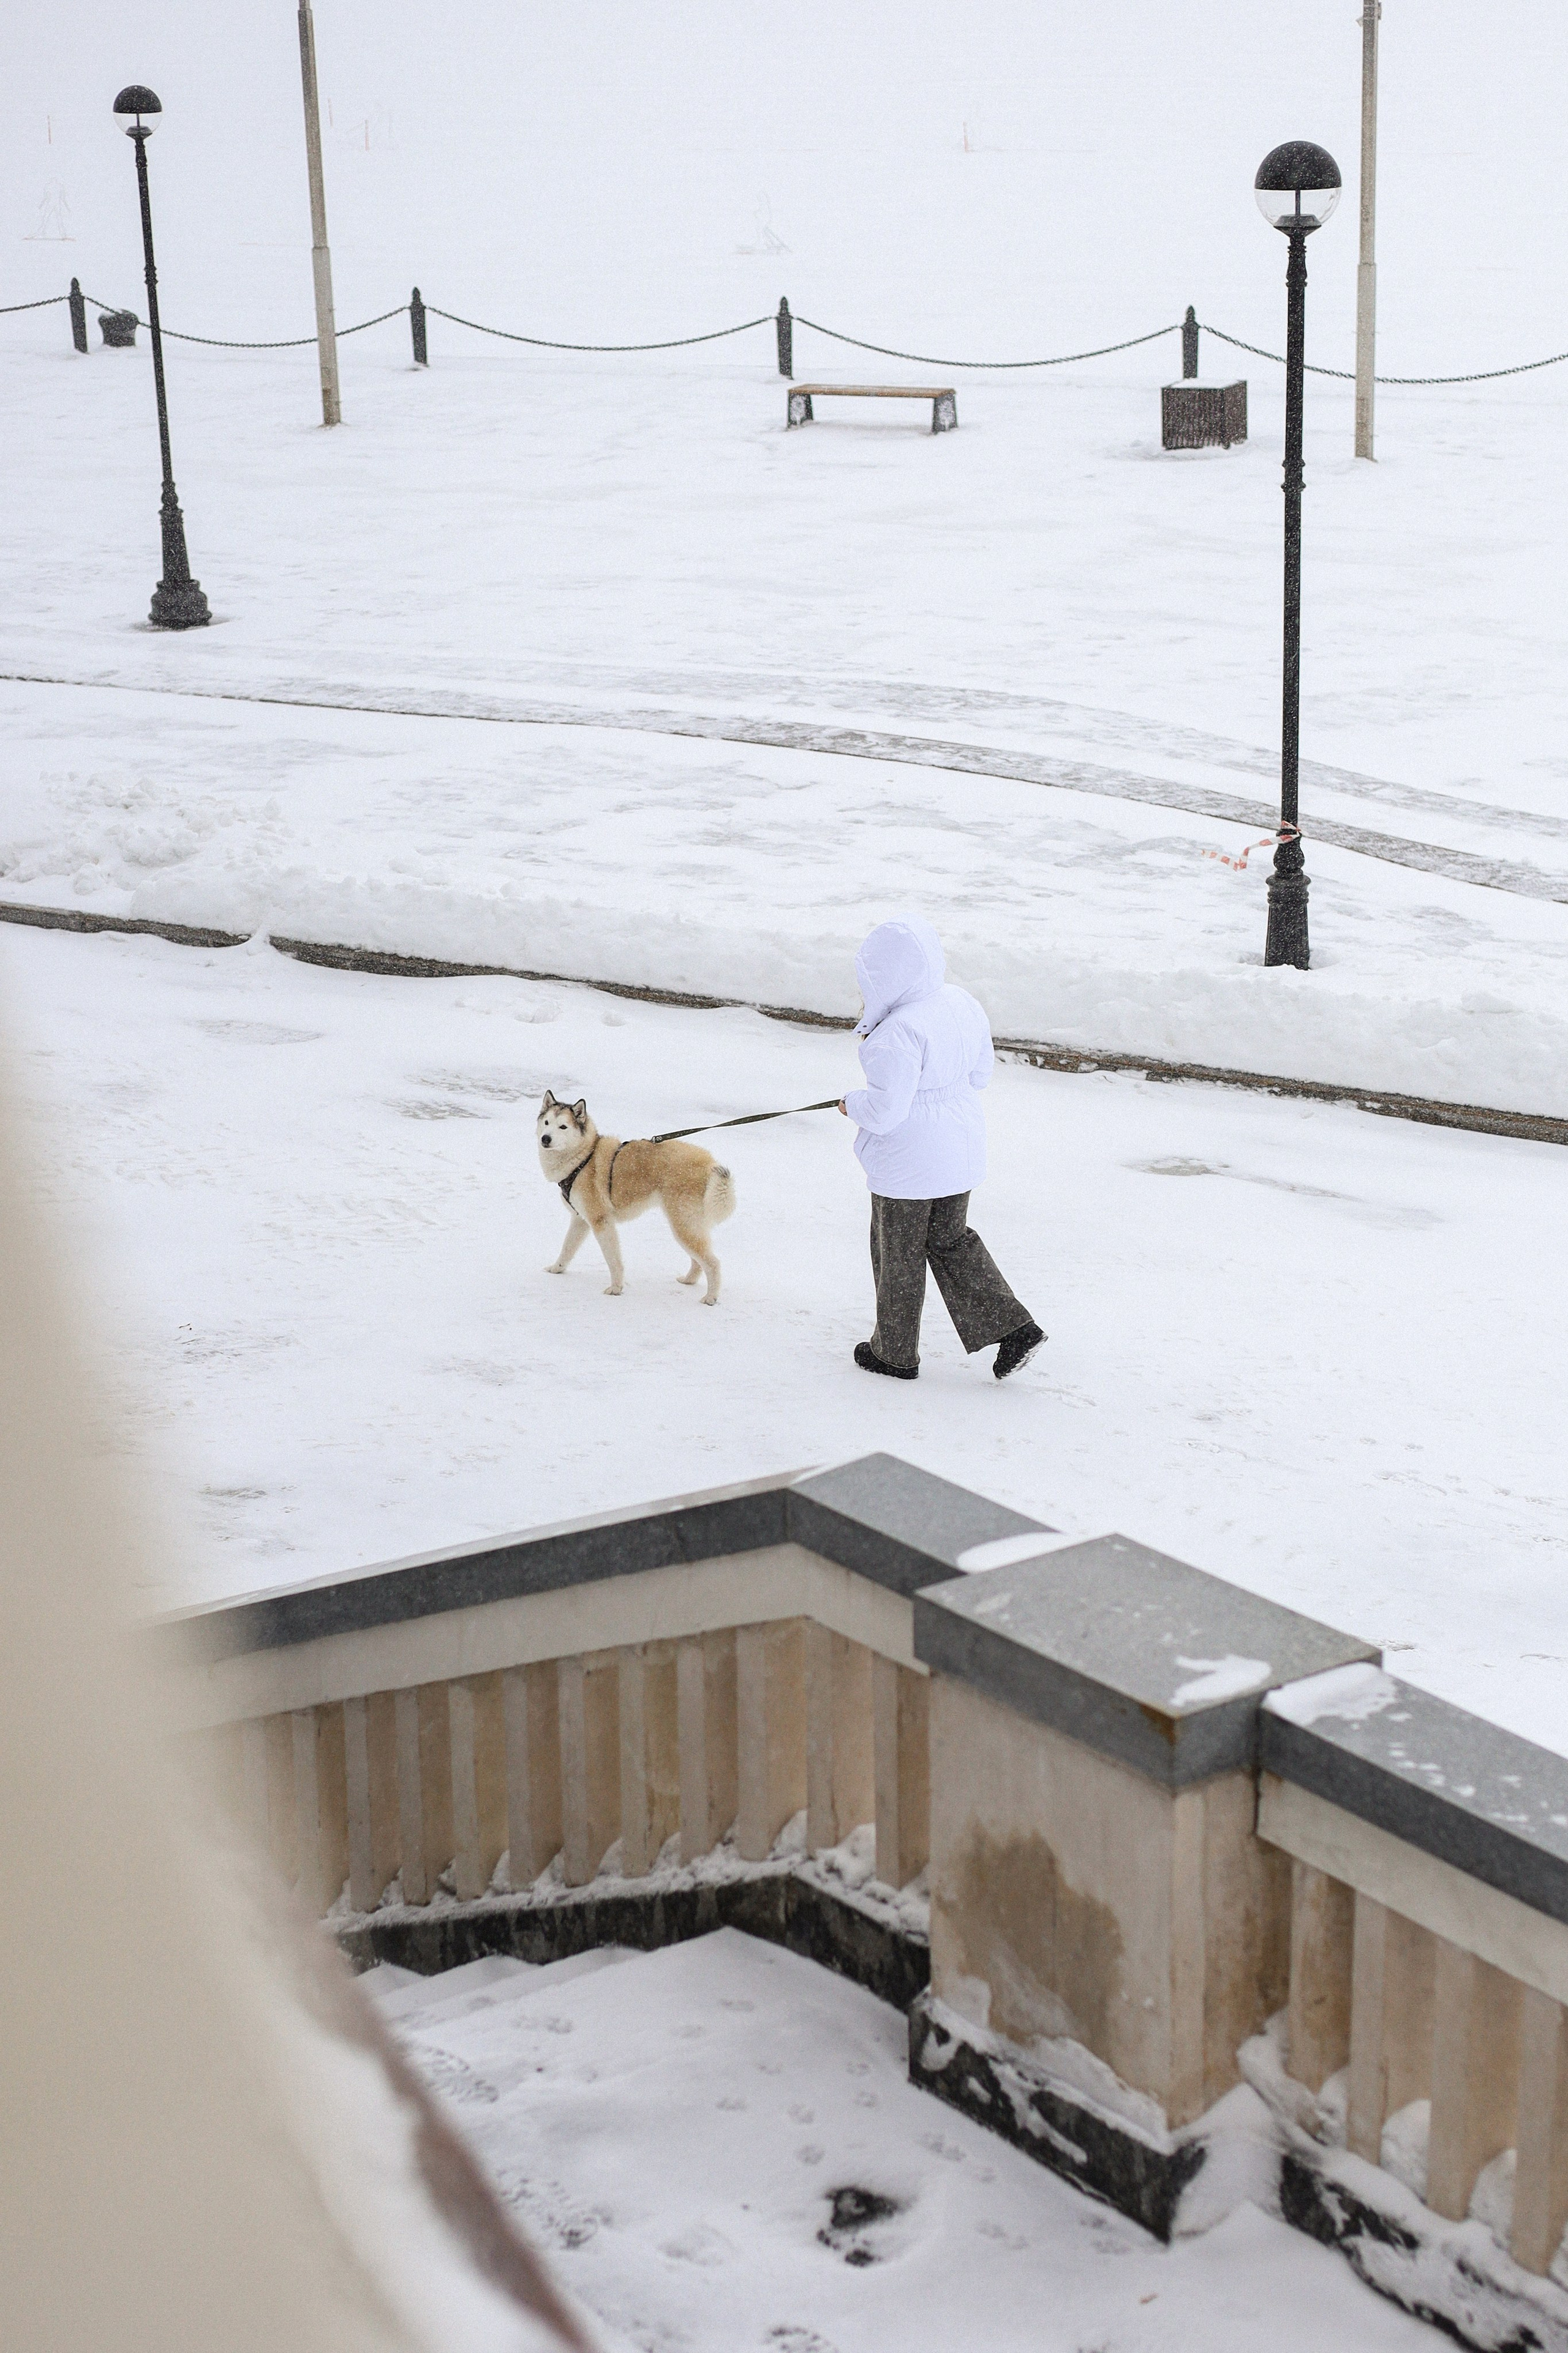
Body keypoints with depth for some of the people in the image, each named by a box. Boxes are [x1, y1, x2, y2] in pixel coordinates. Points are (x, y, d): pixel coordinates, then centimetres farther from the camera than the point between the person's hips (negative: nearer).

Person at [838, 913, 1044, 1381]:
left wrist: (853, 1105, -7)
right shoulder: (963, 1004, -1)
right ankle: (1013, 1328, 16)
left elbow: (885, 1110, -26)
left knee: (899, 1255, 11)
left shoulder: (899, 1033, -28)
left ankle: (895, 1353, 28)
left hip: (908, 1162, -8)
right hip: (961, 1147, 8)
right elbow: (980, 1073, 11)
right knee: (950, 1241, 23)